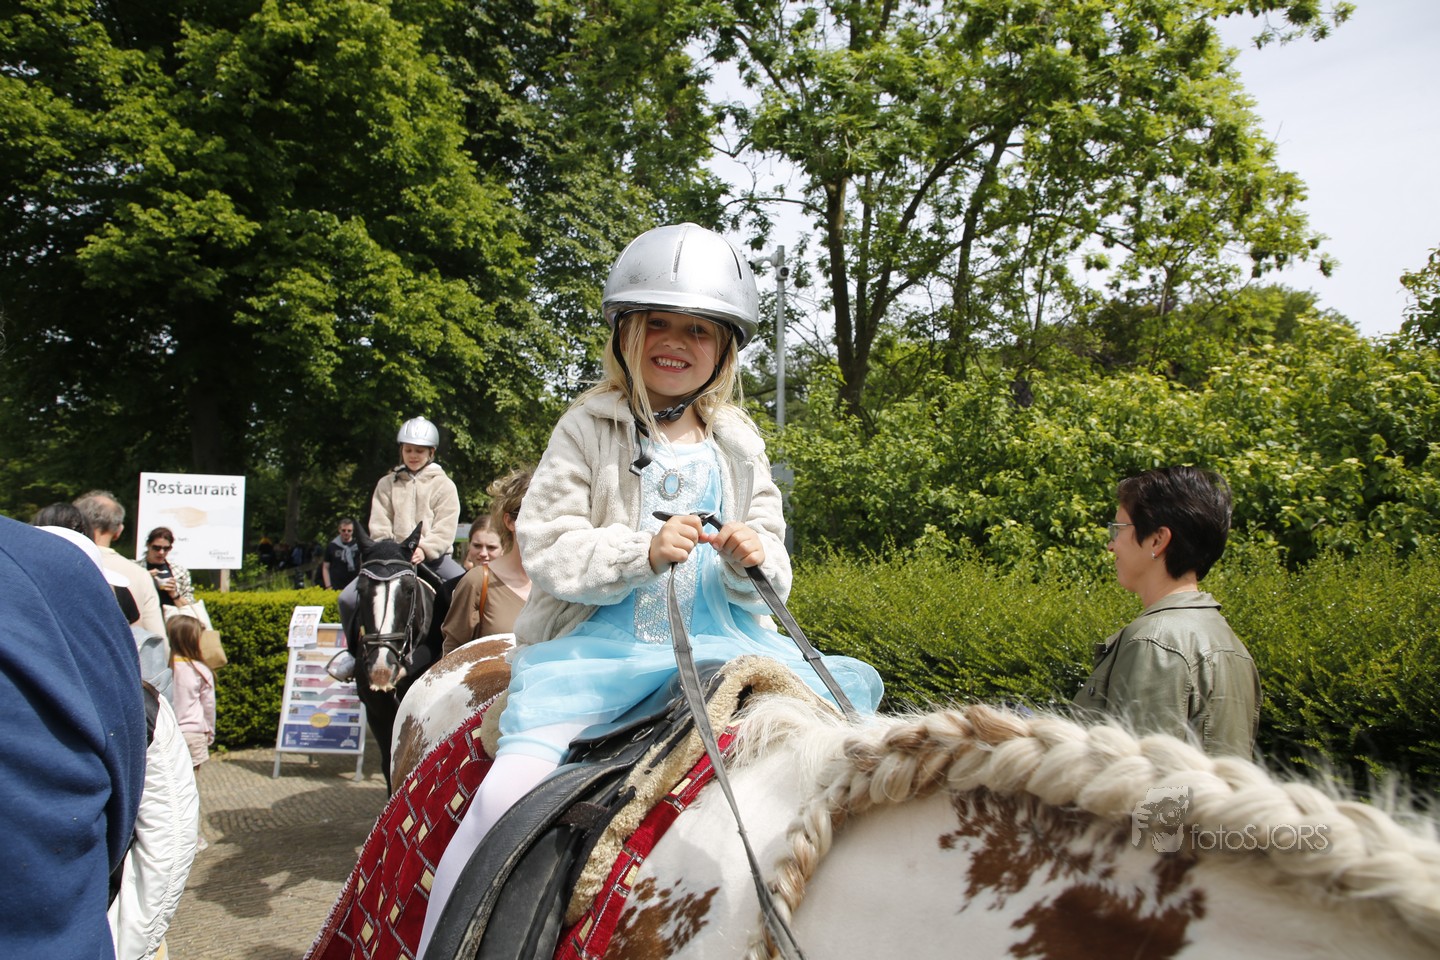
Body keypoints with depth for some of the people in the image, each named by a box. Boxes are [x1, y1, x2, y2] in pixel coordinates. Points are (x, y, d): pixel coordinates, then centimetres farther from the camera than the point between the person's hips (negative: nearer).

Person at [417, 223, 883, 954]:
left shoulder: (738, 447, 11)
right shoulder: (586, 431, 1)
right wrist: (643, 551, -22)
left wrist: (754, 559, -10)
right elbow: (547, 549, -7)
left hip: (720, 641, 4)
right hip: (597, 645, -3)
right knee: (510, 791, -23)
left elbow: (771, 564, 15)